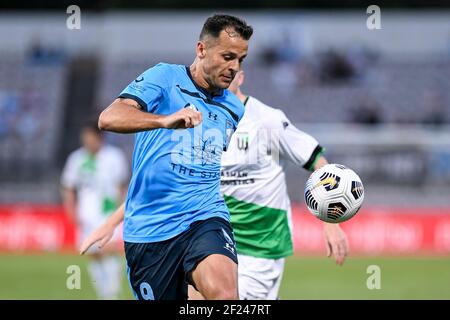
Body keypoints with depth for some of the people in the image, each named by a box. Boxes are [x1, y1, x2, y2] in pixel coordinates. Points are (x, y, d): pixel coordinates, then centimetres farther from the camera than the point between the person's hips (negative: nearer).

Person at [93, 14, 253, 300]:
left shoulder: (234, 107, 15)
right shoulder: (165, 78, -1)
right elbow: (108, 118, -18)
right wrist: (165, 120, -32)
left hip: (205, 216, 2)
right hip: (149, 227, -2)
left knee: (225, 294, -31)